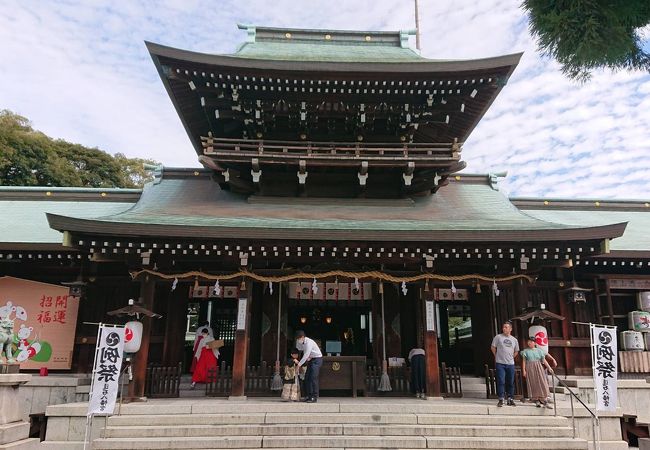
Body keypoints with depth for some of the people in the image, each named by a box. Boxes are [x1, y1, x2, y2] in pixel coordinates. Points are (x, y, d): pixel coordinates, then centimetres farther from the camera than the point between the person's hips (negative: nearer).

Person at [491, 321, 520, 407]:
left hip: (510, 364, 3)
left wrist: (511, 357, 11)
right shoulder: (498, 337, -2)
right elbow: (493, 347, 5)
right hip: (500, 364, -3)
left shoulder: (514, 339, 9)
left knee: (510, 382, 8)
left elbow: (516, 351, 21)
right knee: (501, 382, -6)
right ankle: (501, 399, -1)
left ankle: (510, 399, 19)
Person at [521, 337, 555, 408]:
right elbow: (524, 361, 3)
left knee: (542, 383, -5)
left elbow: (544, 360, 9)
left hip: (539, 368, 1)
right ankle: (537, 401, 3)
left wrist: (549, 368, 0)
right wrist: (523, 370, -6)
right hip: (530, 369, -1)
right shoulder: (525, 351, 6)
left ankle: (544, 401, -3)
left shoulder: (539, 350, 11)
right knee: (533, 384, -2)